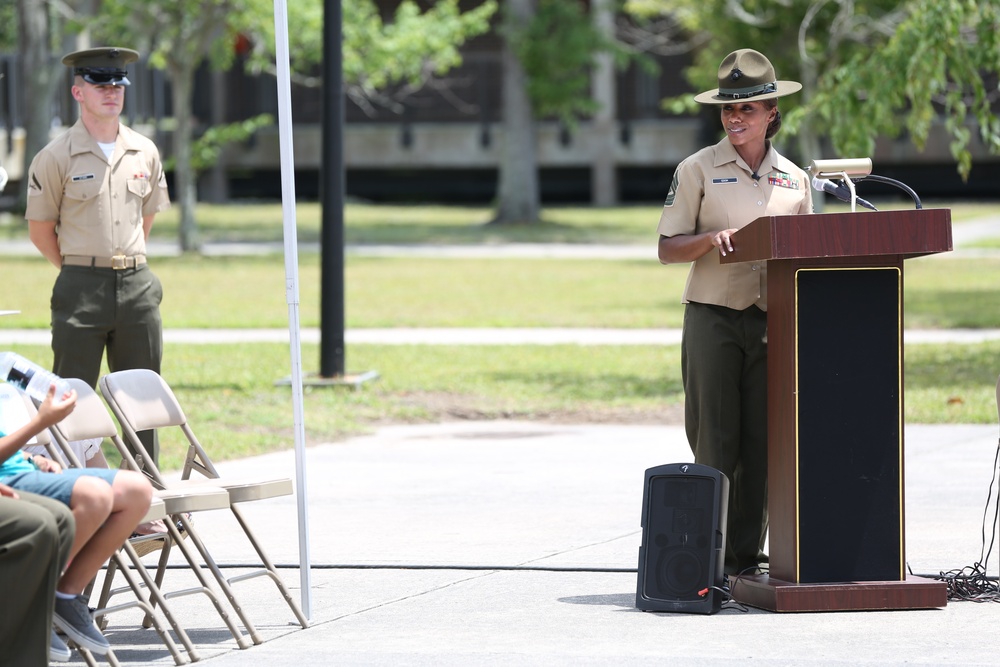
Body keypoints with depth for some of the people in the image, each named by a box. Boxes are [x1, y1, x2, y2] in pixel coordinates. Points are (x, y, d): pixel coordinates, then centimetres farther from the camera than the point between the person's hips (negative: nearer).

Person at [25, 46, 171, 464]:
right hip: (81, 288, -4)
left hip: (137, 284, 4)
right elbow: (40, 230, 2)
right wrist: (82, 271, 6)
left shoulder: (144, 153, 8)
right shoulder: (56, 157, -4)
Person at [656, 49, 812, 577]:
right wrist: (712, 239, -17)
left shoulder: (794, 179, 14)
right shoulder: (698, 170, 3)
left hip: (772, 322, 3)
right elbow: (667, 249, 0)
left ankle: (747, 554, 7)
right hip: (713, 318, -3)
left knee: (761, 442, 1)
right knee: (716, 441, -5)